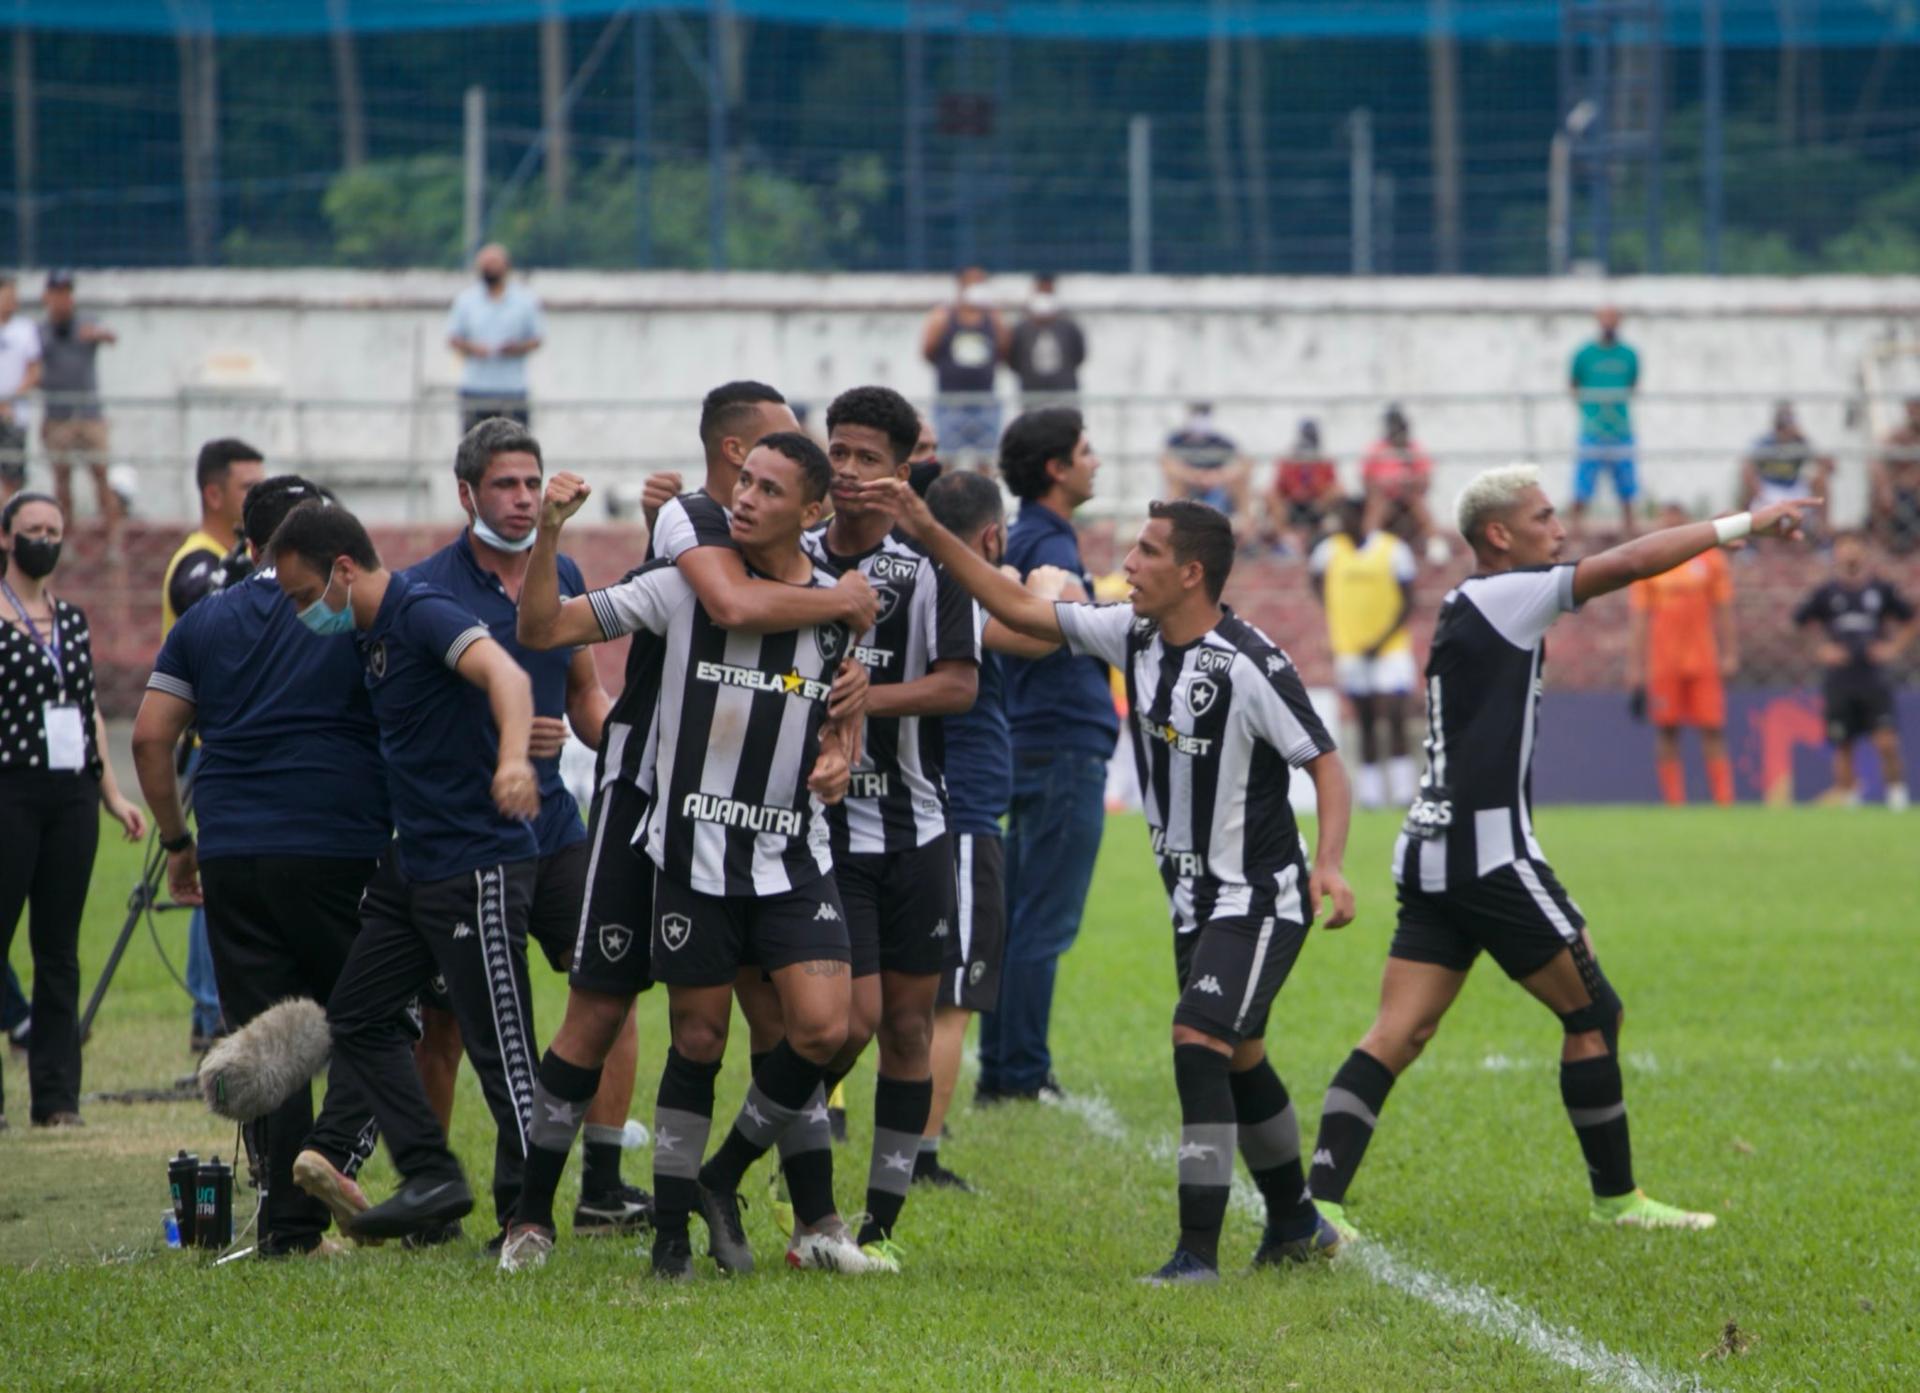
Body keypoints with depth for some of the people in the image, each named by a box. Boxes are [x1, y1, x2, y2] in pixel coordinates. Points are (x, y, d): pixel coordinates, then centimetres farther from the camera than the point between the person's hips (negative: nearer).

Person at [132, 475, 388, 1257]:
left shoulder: (205, 621, 11)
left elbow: (150, 736, 8)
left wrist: (176, 840, 16)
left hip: (232, 856, 3)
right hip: (340, 848, -3)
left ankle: (288, 1224, 4)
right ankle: (338, 1147, -16)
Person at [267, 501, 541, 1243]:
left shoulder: (422, 614, -17)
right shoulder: (371, 634, 12)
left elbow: (503, 672, -35)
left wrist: (513, 757, -55)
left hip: (478, 867, -11)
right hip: (413, 863, 11)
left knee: (501, 1045, -5)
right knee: (358, 1014, 10)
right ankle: (432, 1179, 12)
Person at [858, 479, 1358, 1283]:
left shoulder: (1249, 665, -21)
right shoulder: (1132, 636, 0)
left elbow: (1324, 762, -18)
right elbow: (1020, 611, 5)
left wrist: (1330, 865, -31)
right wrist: (931, 535, -1)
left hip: (1261, 900, -8)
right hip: (1194, 899, 8)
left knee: (1199, 1041, -20)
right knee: (1236, 1059, 17)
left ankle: (1199, 1250, -19)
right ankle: (1295, 1224, 35)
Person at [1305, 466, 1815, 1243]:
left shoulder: (1473, 612, 17)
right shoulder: (1500, 598, -10)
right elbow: (1628, 564, -14)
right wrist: (1741, 526, -9)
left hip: (1432, 856, 9)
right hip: (1488, 853, -9)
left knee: (1397, 1036, 0)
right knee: (1592, 1012, 4)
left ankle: (1319, 1200, -12)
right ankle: (1615, 1199, 12)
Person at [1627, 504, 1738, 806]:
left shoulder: (1711, 560, 7)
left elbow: (1723, 611, 10)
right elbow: (1638, 619, 6)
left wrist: (1729, 654, 3)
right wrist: (1634, 665, 1)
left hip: (1703, 662, 0)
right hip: (1662, 665, 0)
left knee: (1712, 730, -4)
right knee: (1666, 732, 0)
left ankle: (1725, 801, -4)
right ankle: (1675, 802, 4)